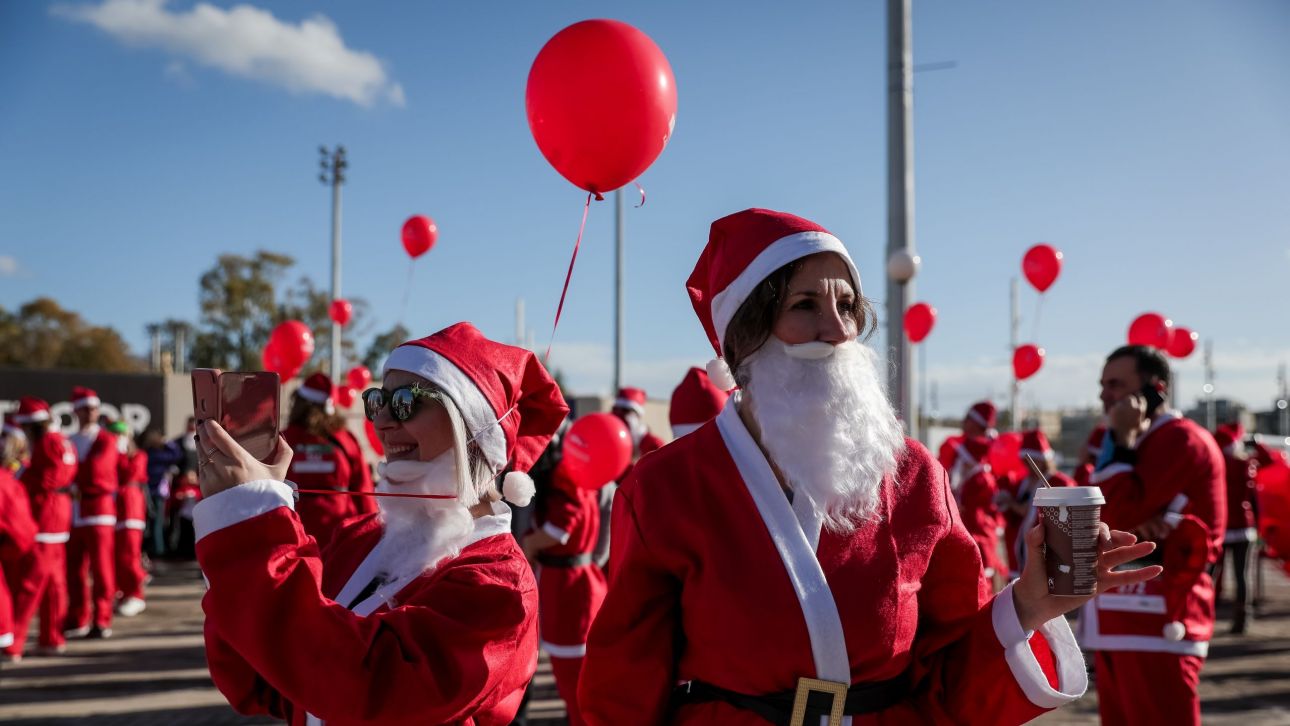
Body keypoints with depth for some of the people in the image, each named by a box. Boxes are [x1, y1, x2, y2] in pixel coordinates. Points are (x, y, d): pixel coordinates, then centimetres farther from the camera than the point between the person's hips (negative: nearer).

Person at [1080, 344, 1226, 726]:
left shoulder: (1182, 439, -9)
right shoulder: (1137, 445, 20)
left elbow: (1120, 513, -18)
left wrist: (1120, 439, -10)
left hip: (1155, 623, -9)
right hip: (1118, 622, 9)